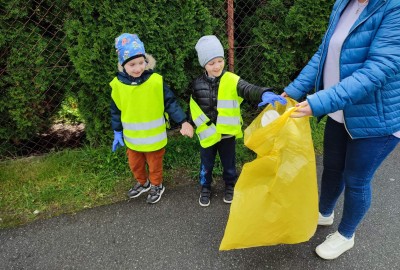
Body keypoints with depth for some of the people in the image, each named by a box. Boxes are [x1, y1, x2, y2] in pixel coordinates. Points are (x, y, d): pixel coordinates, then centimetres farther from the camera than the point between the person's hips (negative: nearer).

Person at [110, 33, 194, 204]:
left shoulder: (156, 81, -19)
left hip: (154, 137, -3)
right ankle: (143, 183, 52)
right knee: (135, 165, 24)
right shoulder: (118, 84, -11)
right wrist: (117, 133, 6)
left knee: (155, 165, 19)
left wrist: (183, 122, -19)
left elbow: (171, 103, -12)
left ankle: (157, 186, 46)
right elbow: (116, 111, 1)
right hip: (132, 138, 3)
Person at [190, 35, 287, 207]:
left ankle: (230, 186, 43)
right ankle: (205, 188, 40)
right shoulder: (197, 84, -6)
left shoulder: (232, 80, -12)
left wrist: (264, 94, -50)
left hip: (228, 133, -1)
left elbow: (248, 90, -30)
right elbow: (194, 109, 6)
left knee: (229, 163, 18)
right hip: (207, 134, 1)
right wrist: (197, 126, 3)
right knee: (206, 164, 17)